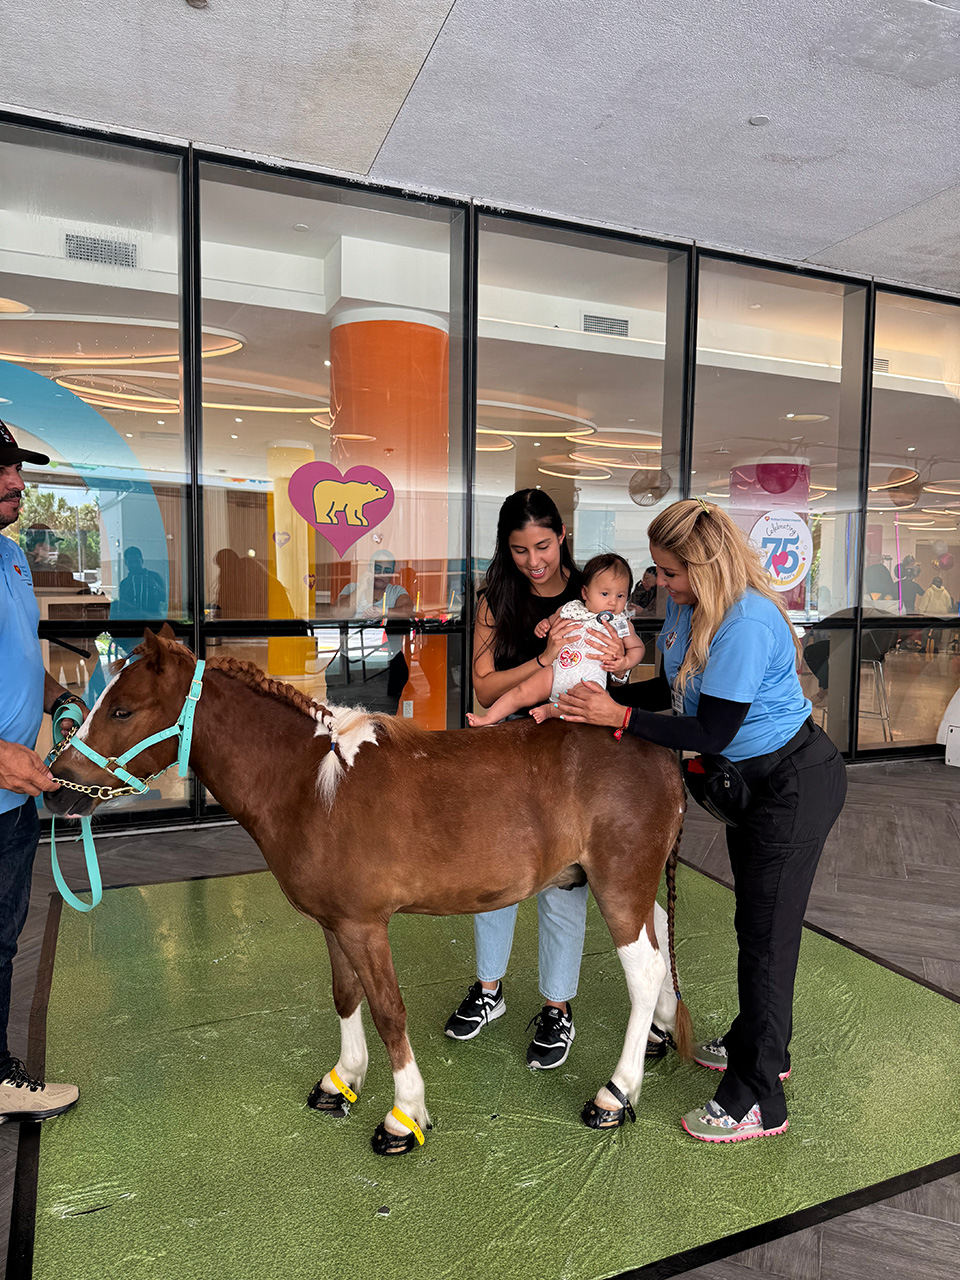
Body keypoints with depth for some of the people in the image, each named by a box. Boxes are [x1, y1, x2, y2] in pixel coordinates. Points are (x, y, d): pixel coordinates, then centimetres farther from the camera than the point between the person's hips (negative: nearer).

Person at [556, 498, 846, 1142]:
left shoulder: (747, 625, -31)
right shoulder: (688, 606, -3)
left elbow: (711, 733, -28)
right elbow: (675, 689, 8)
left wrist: (620, 718, -25)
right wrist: (600, 695, -1)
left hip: (795, 785, -9)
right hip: (753, 780, 9)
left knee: (768, 935, 0)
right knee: (754, 923, 22)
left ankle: (757, 1102, 16)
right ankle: (759, 1045, 42)